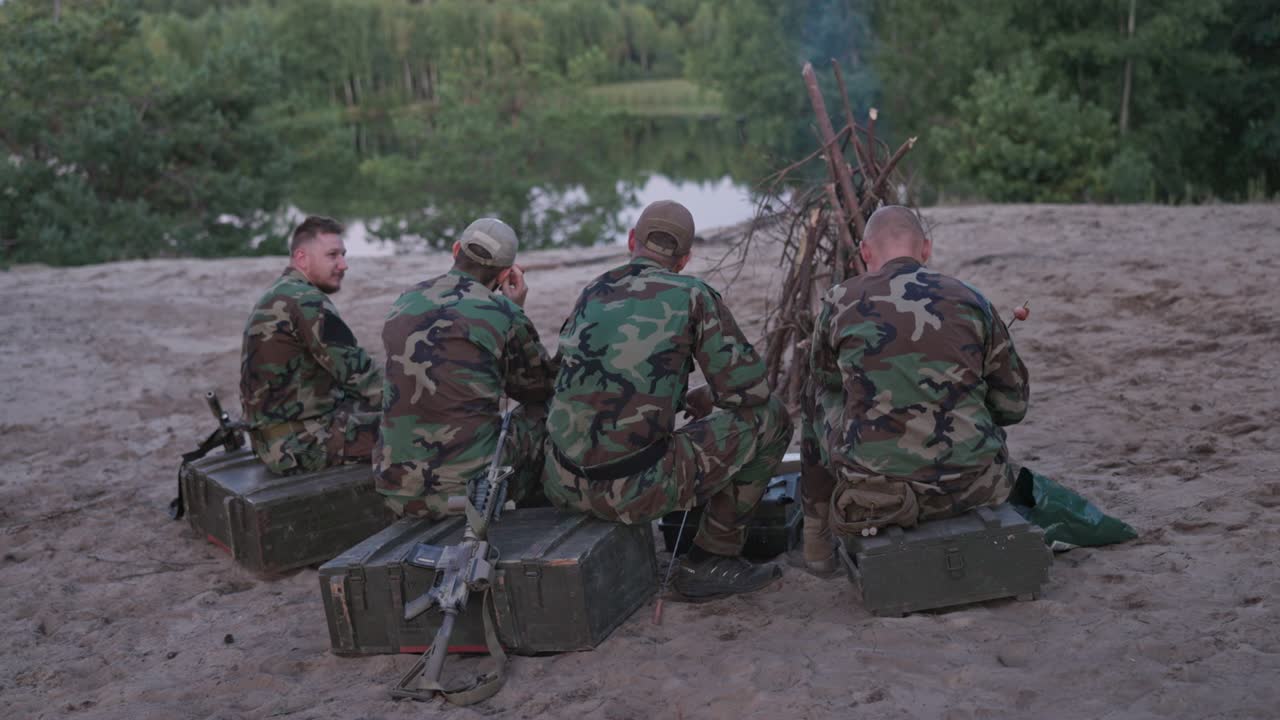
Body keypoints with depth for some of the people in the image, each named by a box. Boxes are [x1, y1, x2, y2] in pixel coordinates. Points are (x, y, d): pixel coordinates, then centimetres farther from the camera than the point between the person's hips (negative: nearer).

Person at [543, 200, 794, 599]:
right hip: (636, 490, -6)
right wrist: (708, 398, 22)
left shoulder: (592, 293, 13)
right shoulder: (692, 296, -2)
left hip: (563, 486, 6)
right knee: (769, 417, 9)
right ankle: (709, 561, 12)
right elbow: (749, 390, -2)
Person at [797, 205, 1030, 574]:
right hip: (972, 488, 2)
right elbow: (1013, 405, 11)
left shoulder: (840, 303, 1)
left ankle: (816, 542, 33)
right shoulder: (970, 301, 4)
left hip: (872, 498, -1)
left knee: (818, 402, 26)